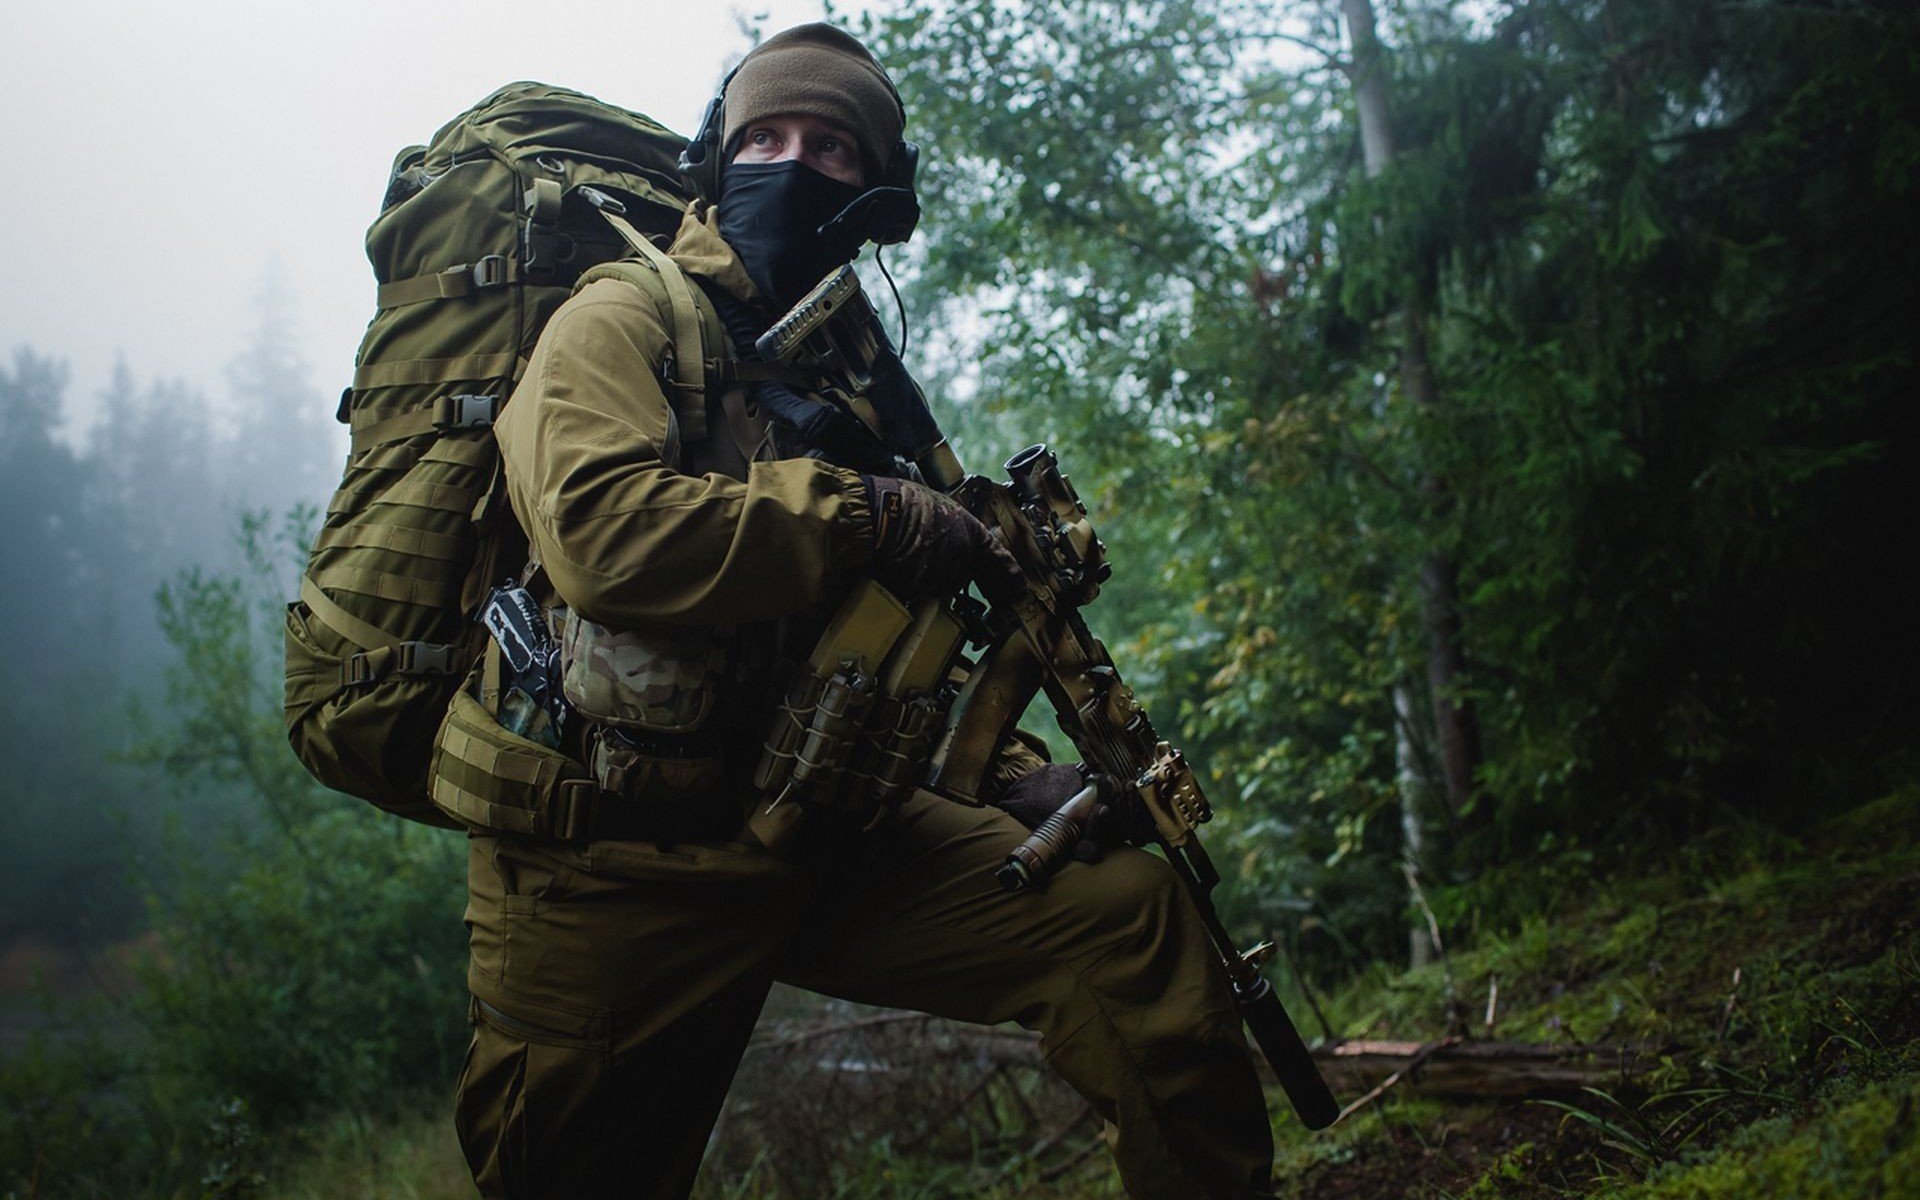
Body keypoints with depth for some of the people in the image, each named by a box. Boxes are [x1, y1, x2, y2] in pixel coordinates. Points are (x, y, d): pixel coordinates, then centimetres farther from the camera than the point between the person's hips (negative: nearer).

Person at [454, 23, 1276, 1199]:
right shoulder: (622, 326, -4)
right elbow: (603, 526, -26)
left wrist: (1013, 772, 9)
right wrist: (876, 517, -19)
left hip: (817, 832, 6)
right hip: (617, 868, -5)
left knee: (1129, 911, -9)